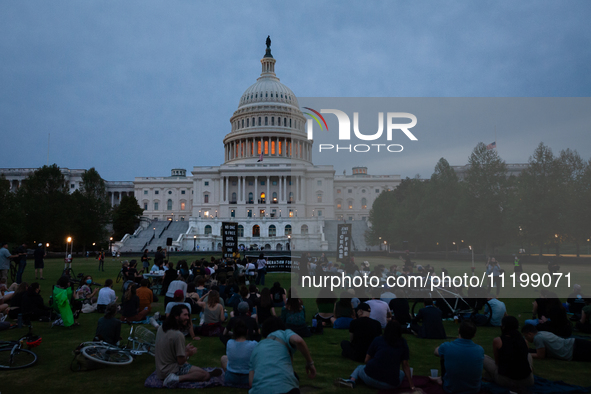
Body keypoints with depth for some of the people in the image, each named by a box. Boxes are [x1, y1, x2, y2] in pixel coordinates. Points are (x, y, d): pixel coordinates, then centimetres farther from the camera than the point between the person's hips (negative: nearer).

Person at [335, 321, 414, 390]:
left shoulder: (378, 340, 5)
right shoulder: (403, 344, 6)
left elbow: (366, 360, 8)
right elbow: (405, 365, 8)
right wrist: (410, 383, 18)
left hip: (371, 378, 1)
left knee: (359, 368, 30)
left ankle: (352, 380, -7)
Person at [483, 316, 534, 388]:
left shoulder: (497, 341, -5)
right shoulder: (524, 341, 5)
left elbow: (497, 362, 6)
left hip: (505, 381, -3)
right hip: (527, 381, 3)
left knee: (484, 358, 18)